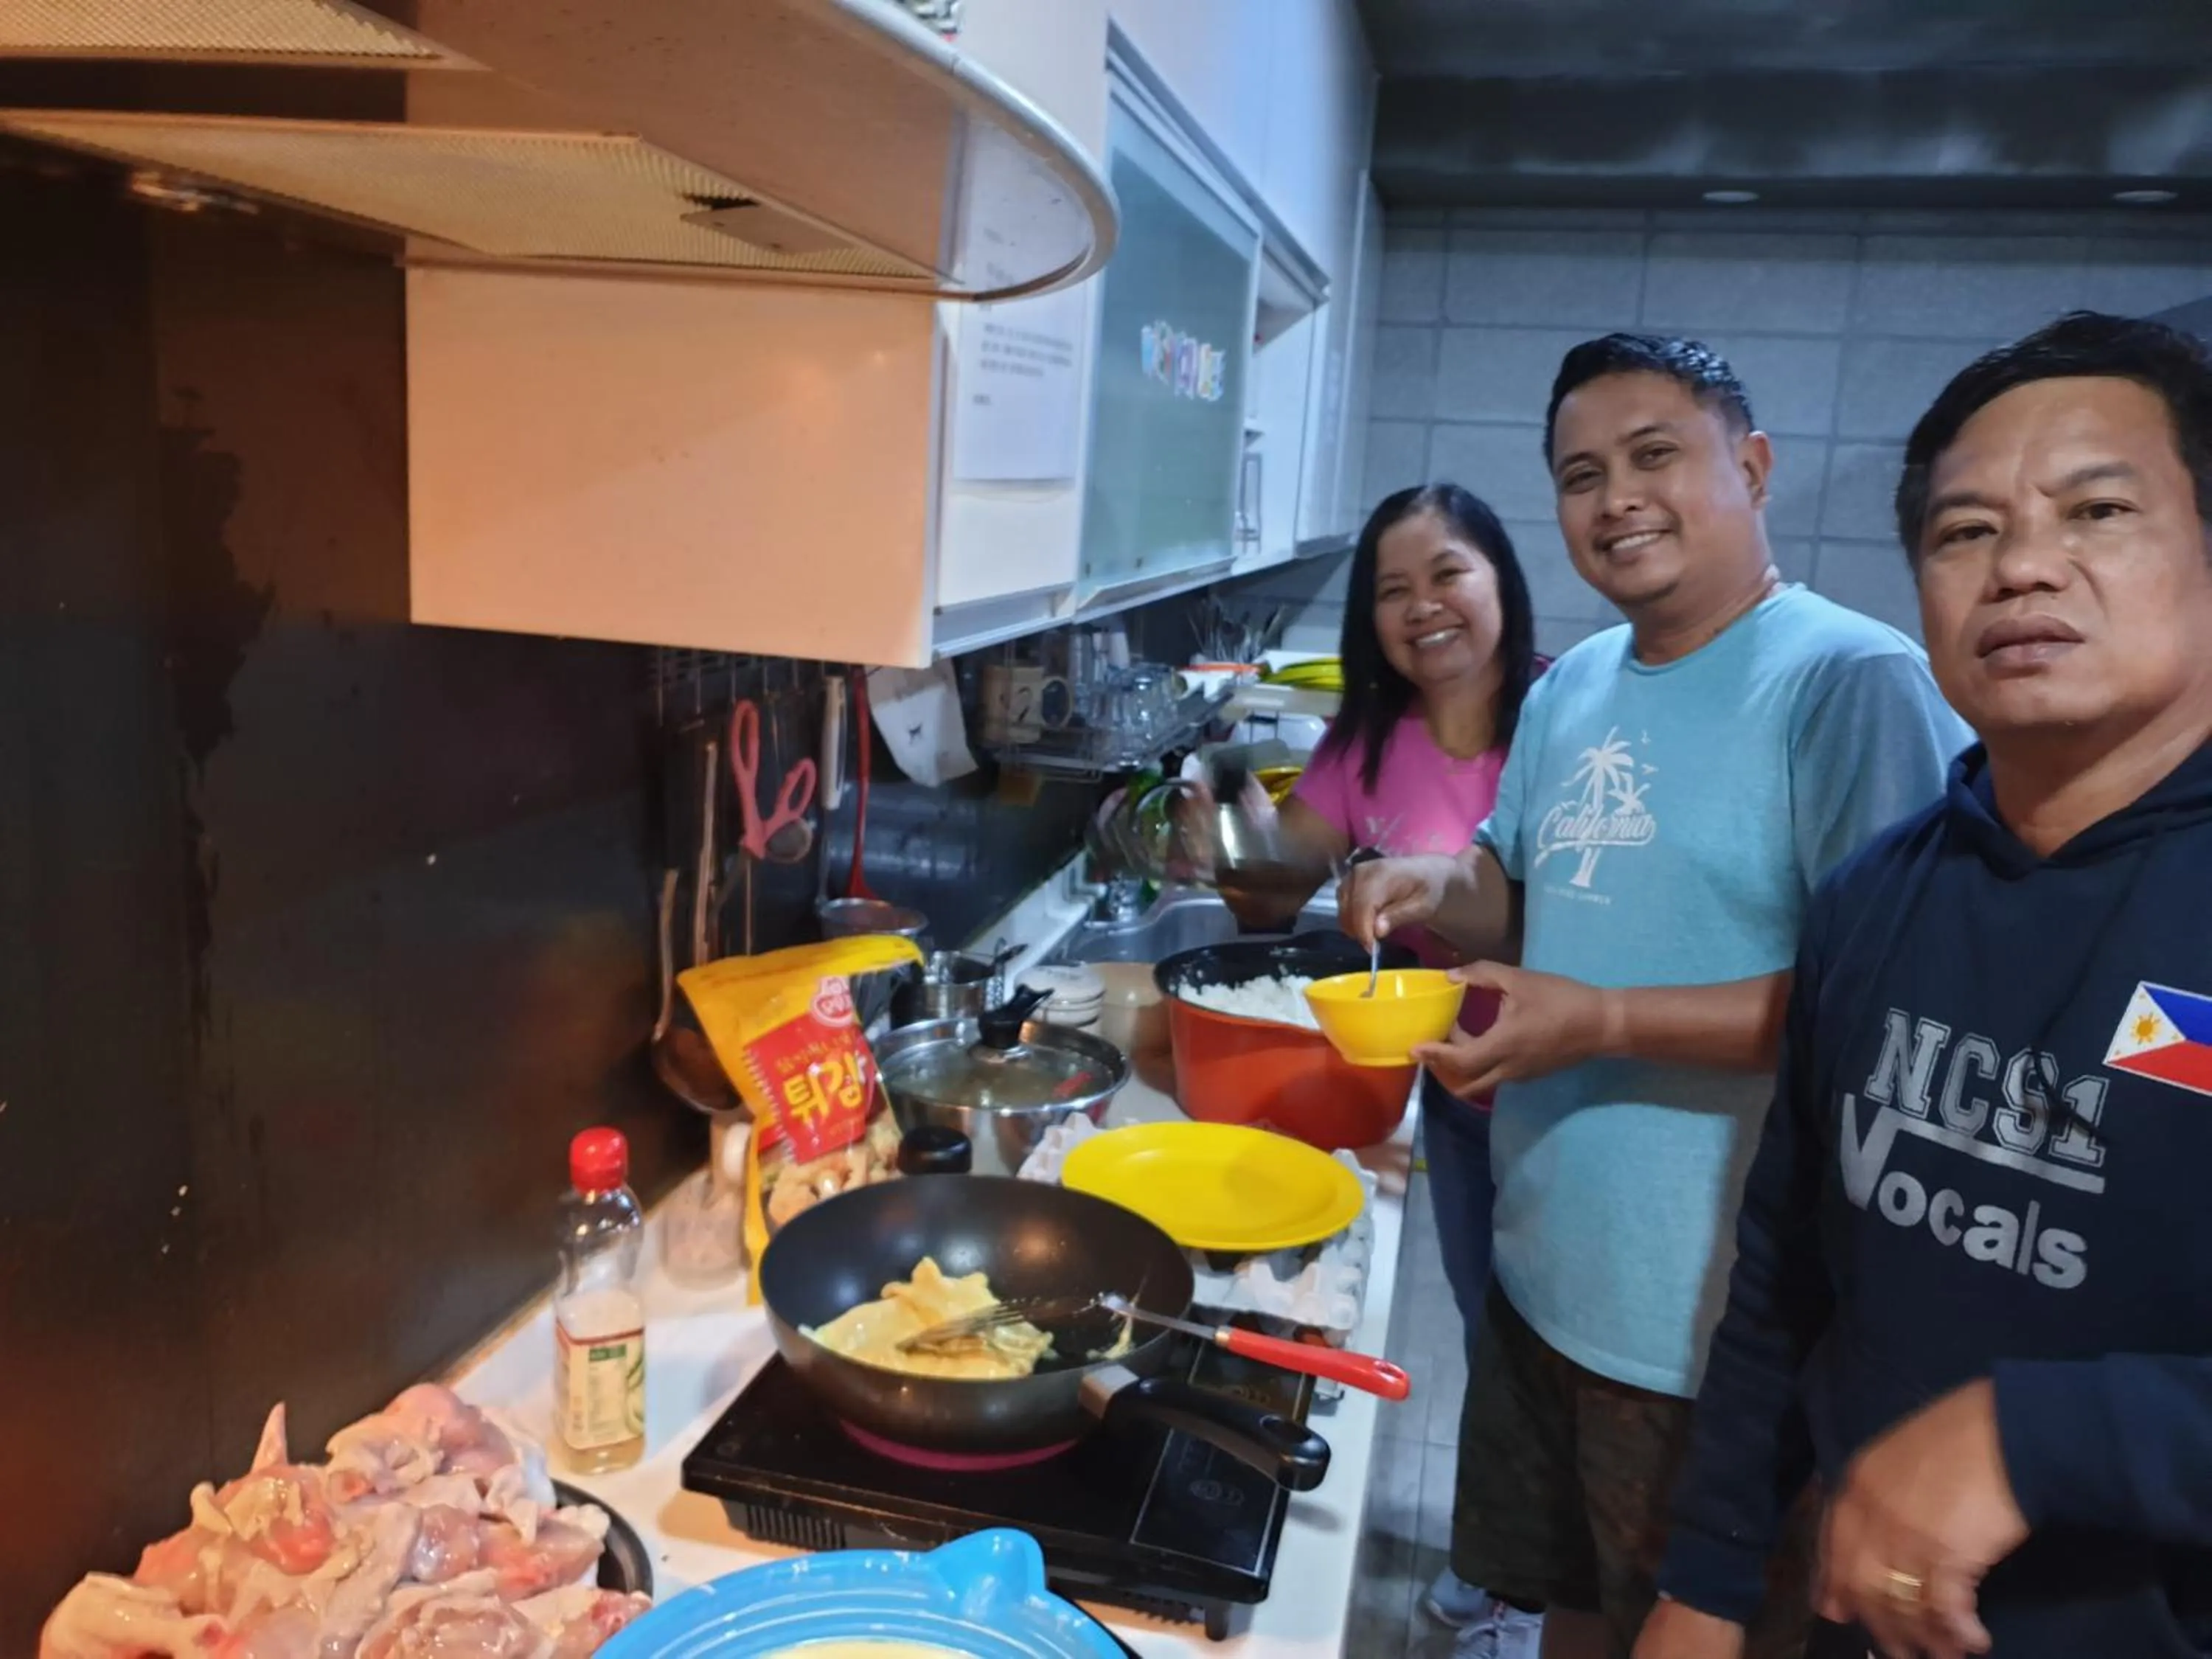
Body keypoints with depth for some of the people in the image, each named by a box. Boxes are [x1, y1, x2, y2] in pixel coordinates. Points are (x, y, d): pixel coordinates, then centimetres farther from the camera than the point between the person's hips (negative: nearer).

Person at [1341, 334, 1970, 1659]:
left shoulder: (1855, 681, -17)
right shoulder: (1572, 688, 7)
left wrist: (1605, 1022, -27)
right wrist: (1443, 888, -5)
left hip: (1720, 1328, -7)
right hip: (1547, 1271, 7)